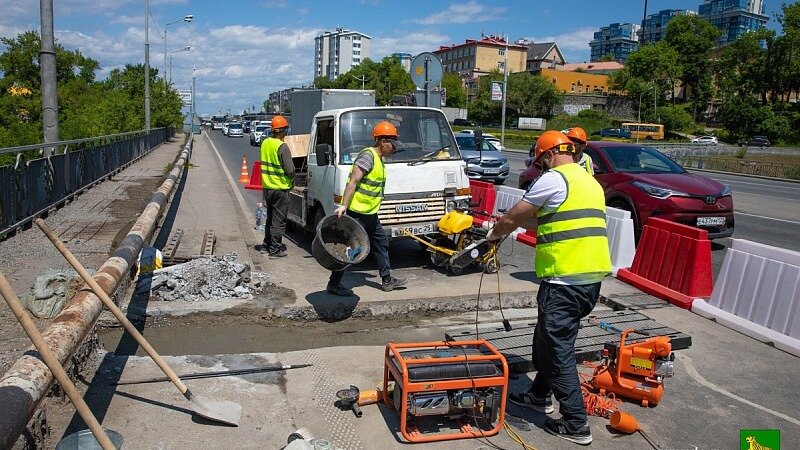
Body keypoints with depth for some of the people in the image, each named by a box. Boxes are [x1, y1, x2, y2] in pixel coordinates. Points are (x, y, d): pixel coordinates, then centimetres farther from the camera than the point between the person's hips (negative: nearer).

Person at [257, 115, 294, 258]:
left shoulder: (265, 143, 5)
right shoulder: (282, 147, -18)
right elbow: (290, 170, -19)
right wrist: (292, 179, 0)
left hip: (267, 186, 7)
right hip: (280, 188, -7)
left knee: (270, 218, 20)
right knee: (279, 221, 1)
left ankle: (266, 246, 27)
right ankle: (275, 250, 5)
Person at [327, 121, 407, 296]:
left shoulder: (378, 159, 15)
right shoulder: (368, 156, -16)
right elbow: (353, 181, -23)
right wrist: (344, 205, -30)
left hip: (369, 214, 10)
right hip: (357, 212, -10)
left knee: (381, 243, 15)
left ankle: (387, 279, 26)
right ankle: (334, 284, 6)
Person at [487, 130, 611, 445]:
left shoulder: (553, 179, -9)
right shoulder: (590, 181, 19)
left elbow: (511, 219, -3)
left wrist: (494, 233, 16)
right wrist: (518, 221, 29)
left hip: (565, 280, -9)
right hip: (592, 277, 10)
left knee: (558, 350, 1)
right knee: (548, 339, 23)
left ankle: (576, 424, 8)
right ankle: (539, 396, 37)